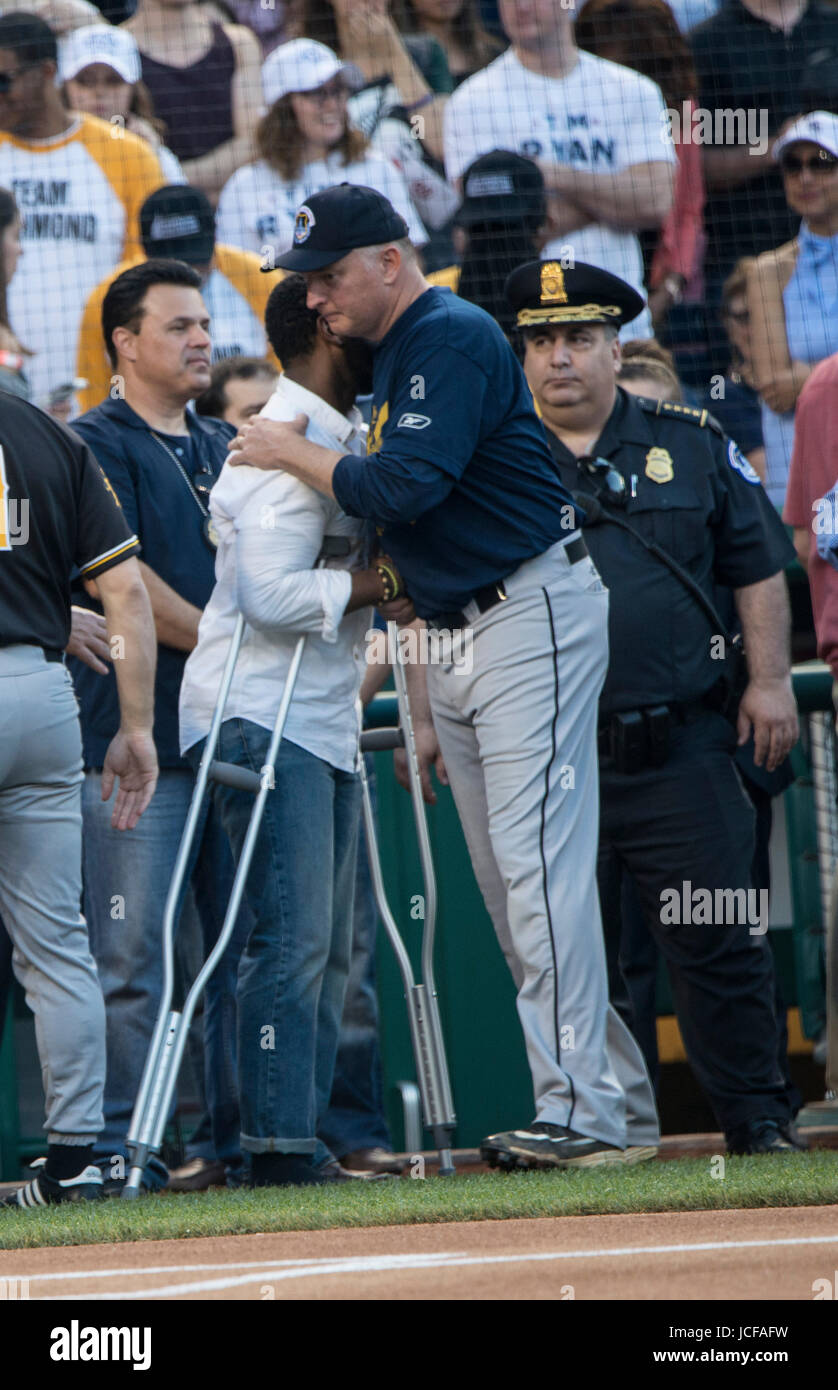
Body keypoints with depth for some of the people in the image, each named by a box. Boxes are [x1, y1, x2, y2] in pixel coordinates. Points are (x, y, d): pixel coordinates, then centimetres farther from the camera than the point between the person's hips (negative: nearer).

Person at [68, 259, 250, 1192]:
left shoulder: (227, 448, 20)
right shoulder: (99, 444, -1)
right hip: (138, 736, -7)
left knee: (248, 944, 6)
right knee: (133, 953, -8)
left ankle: (244, 1138, 11)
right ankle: (120, 1148, -5)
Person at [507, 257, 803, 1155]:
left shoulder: (691, 446, 9)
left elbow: (758, 567, 11)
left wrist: (769, 680, 2)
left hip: (681, 751, 0)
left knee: (719, 942, -3)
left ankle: (756, 1119, 5)